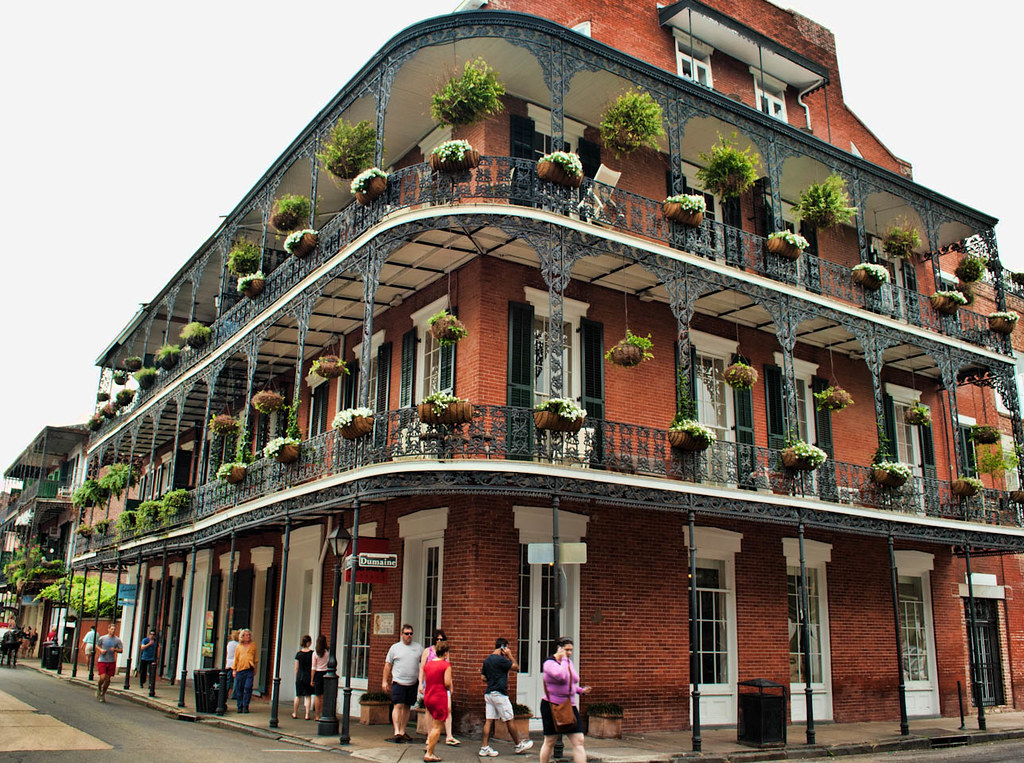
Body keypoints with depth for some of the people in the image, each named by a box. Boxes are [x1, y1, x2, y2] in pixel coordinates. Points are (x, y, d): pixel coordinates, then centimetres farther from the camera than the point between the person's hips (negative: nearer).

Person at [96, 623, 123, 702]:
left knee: (108, 679, 4)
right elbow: (97, 645, 14)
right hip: (102, 660, -2)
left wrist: (115, 650, -15)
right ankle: (99, 688, 20)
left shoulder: (117, 640, 1)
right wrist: (100, 650, -6)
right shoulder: (102, 638, 0)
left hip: (112, 662, 2)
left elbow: (121, 650, 4)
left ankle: (103, 694, 23)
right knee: (102, 678, -12)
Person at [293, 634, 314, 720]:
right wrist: (312, 679, 1)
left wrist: (296, 677, 14)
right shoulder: (312, 653, -7)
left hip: (299, 676, 2)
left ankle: (295, 714, 22)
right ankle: (307, 715, 0)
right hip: (308, 676, -2)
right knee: (308, 696, 3)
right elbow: (313, 667, -5)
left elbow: (296, 668, 4)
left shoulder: (298, 654, 0)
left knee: (298, 696, 13)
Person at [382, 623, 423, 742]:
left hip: (413, 683, 3)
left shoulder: (419, 647, 9)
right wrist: (385, 681, 3)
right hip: (398, 682, -3)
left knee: (407, 707, 8)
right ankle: (397, 732, -15)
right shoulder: (395, 647, 4)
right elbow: (388, 665, 7)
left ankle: (402, 732, 17)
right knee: (398, 706, -12)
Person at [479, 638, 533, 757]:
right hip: (499, 693, -8)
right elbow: (516, 667, -6)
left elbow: (483, 678, 15)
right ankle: (519, 745, 14)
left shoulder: (487, 660, 12)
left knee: (489, 720, 6)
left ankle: (484, 748, 3)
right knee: (509, 720, 3)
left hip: (488, 693, 8)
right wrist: (510, 655, 0)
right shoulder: (500, 659, -14)